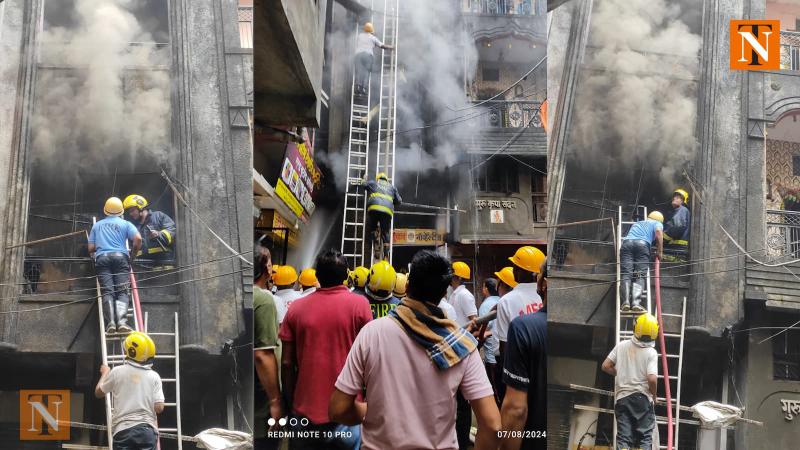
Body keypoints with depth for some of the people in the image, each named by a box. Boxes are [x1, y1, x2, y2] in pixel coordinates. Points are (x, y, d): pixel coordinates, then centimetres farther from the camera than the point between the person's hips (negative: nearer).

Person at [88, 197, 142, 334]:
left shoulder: (96, 225, 23)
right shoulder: (125, 224, 16)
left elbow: (91, 248, 16)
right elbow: (138, 239, -1)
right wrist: (132, 254, 14)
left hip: (102, 258, 1)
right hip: (120, 256, -1)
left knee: (107, 292, -8)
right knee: (122, 292, -8)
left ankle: (110, 323, -27)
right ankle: (121, 322, -29)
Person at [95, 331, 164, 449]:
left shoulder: (117, 372, -1)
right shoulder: (154, 376, 2)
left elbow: (98, 393, 15)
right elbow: (159, 408, -3)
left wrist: (104, 373, 33)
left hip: (123, 429, -1)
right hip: (147, 430, 1)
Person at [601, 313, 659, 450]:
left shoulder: (621, 346, 0)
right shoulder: (651, 353, -11)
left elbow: (606, 366, 2)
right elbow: (652, 378, -21)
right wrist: (654, 394, -1)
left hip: (622, 398, 3)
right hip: (642, 398, -3)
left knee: (623, 437, 4)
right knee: (645, 437, 3)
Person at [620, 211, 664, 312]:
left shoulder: (637, 223, 41)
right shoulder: (657, 223, 25)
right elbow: (658, 232, 5)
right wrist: (660, 251, 5)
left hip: (627, 242, 3)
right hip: (643, 244, -3)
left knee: (626, 274, -9)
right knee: (640, 276, -8)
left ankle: (626, 301, -28)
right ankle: (636, 303, -27)